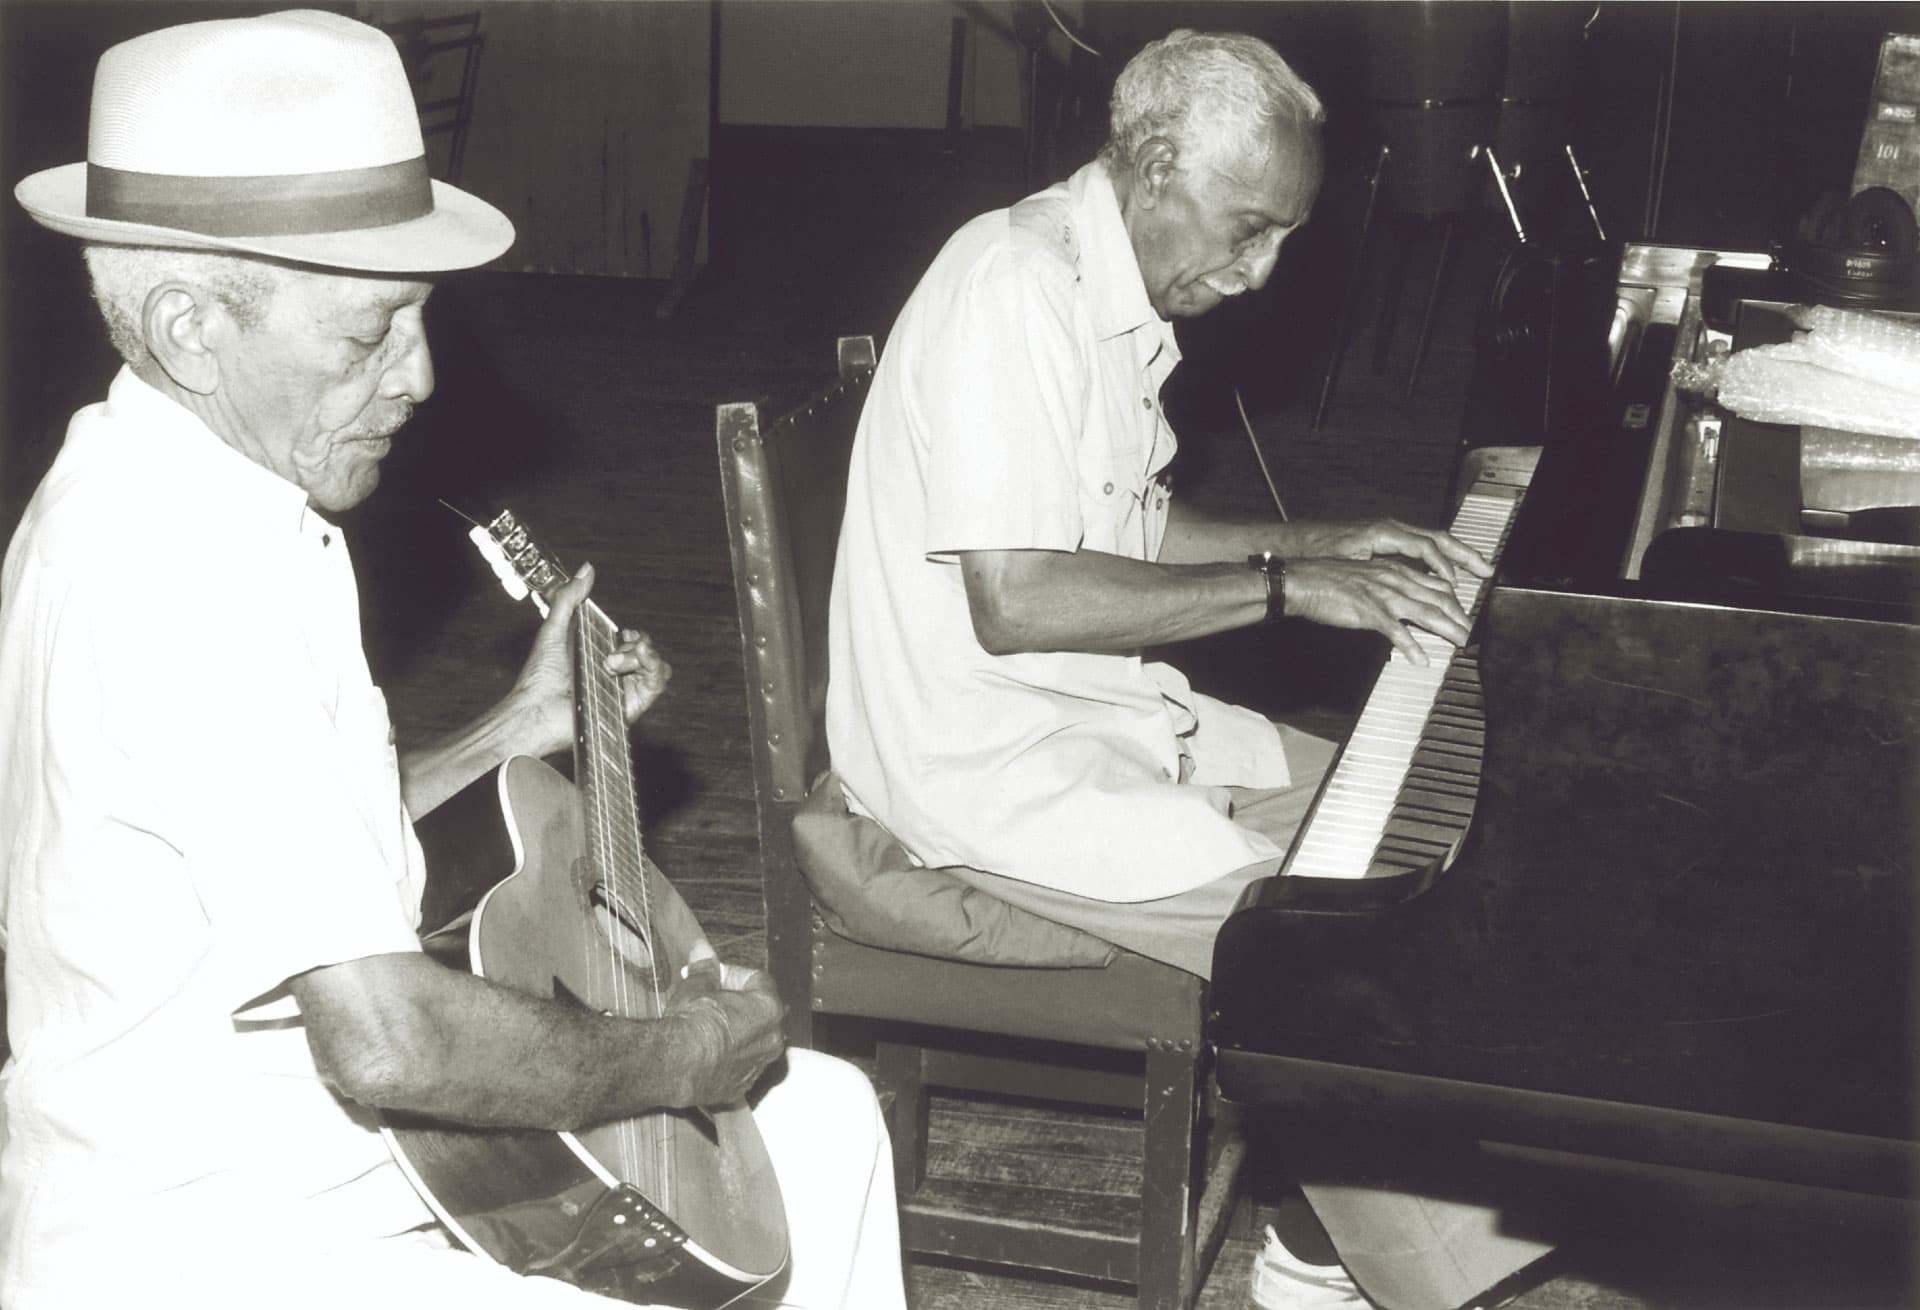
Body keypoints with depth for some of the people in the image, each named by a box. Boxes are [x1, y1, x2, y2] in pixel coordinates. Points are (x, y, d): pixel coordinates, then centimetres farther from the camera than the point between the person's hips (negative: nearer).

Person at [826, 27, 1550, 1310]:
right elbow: (1015, 602, -28)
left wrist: (1315, 541, 7)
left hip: (1103, 708, 10)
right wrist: (1285, 587, -22)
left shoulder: (1122, 294, 11)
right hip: (988, 759, -10)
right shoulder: (1016, 286, -21)